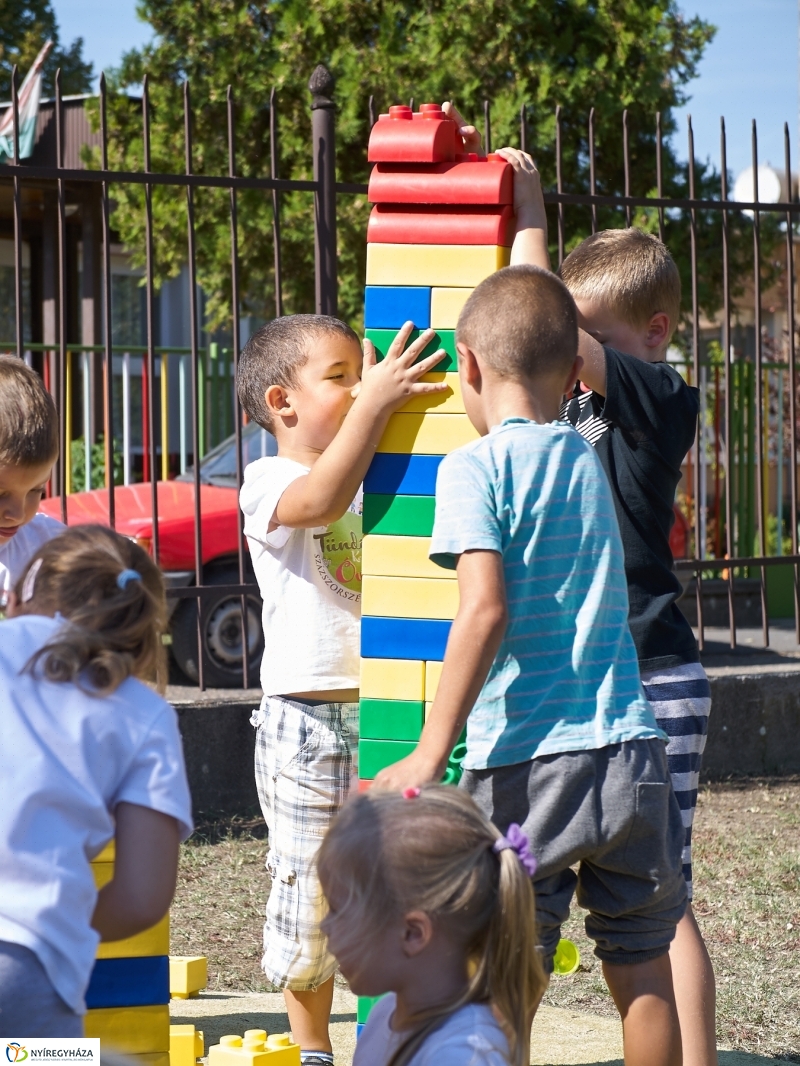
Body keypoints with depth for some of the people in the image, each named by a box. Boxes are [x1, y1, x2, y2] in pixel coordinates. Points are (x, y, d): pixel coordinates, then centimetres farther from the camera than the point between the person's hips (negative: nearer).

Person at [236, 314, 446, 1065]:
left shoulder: (378, 480, 15)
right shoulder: (269, 484, -7)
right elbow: (320, 499, -29)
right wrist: (374, 403, -36)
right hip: (308, 720, -6)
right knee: (308, 887, 2)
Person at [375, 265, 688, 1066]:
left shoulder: (475, 468, -6)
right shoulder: (588, 460, 12)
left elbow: (484, 611, -17)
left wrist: (432, 751, -17)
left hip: (527, 759, -5)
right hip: (628, 751, 5)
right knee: (641, 969, 12)